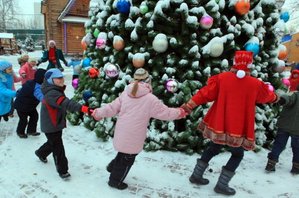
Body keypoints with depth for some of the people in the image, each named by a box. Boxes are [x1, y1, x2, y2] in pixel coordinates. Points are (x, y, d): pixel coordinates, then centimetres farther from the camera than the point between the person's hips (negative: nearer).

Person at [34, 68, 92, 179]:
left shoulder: (57, 90, 3)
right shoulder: (51, 93, -30)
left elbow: (64, 104, 14)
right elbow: (66, 103, -46)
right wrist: (83, 108, -57)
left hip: (57, 124, 10)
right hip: (50, 126, -10)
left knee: (53, 142, 29)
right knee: (58, 148, -2)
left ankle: (41, 153, 55)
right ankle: (62, 170, 11)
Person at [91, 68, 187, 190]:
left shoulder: (126, 93, -2)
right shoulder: (150, 99, -17)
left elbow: (112, 107, 2)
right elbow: (165, 113, -9)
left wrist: (98, 113, 16)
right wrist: (179, 113, 8)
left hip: (121, 133, 6)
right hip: (133, 137, -5)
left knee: (123, 153, 30)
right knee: (128, 159, 15)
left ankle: (112, 167, 44)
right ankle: (115, 181, 31)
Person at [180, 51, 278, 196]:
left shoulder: (222, 78, -6)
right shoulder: (255, 84, -4)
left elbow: (206, 93, -8)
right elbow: (267, 96, 16)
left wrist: (190, 105, -4)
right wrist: (275, 97, 38)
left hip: (218, 125, 3)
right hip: (237, 129, -2)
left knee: (213, 149, 23)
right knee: (237, 155, 18)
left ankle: (196, 175, 29)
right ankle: (222, 185, 14)